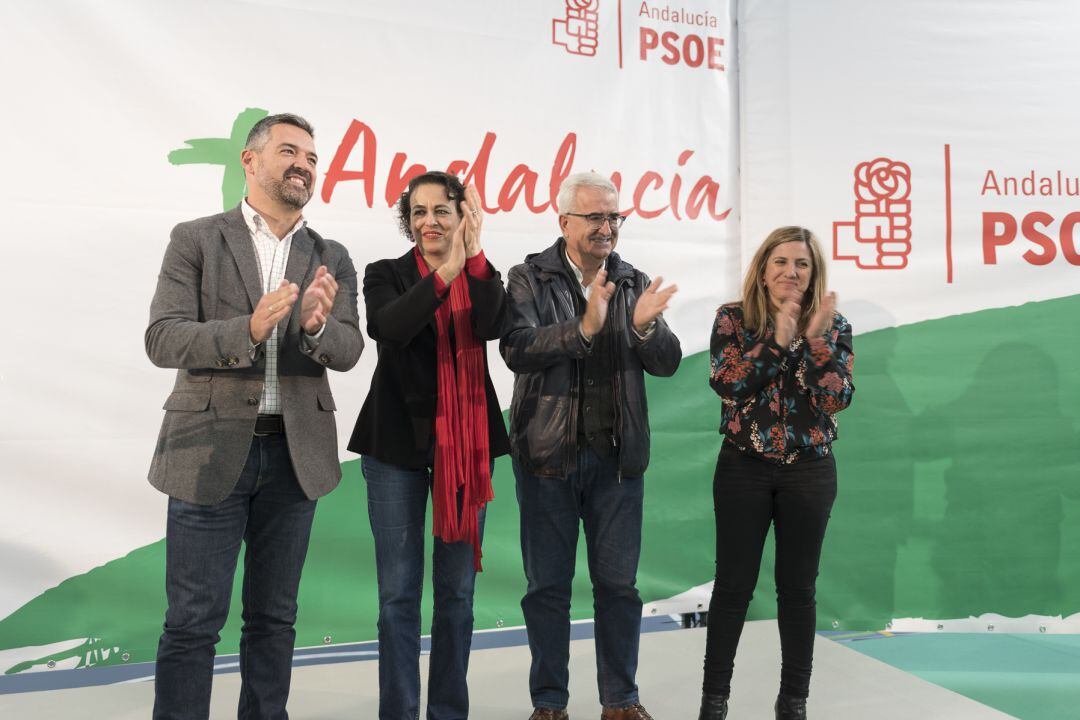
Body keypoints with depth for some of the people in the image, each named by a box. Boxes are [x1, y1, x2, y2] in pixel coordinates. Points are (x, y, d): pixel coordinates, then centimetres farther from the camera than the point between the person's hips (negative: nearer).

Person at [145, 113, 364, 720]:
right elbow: (163, 339, -9)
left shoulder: (331, 259, 9)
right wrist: (248, 330, -25)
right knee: (194, 622, 2)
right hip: (211, 450, -3)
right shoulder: (196, 240, 0)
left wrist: (317, 325, -24)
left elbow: (348, 352, -2)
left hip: (295, 453, 3)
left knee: (274, 617, 13)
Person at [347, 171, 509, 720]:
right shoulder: (386, 275, 3)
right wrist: (445, 272, -27)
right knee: (399, 591, 2)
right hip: (399, 444, -2)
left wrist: (474, 254, -22)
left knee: (457, 589, 8)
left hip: (467, 443, 2)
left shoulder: (479, 278, 8)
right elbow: (386, 327, -18)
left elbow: (491, 325, -13)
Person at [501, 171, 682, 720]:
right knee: (547, 583, 7)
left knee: (619, 582, 9)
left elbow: (667, 363, 1)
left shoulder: (634, 283, 6)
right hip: (548, 452, -2)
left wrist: (645, 327, -20)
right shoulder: (529, 279, -3)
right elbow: (517, 349, -18)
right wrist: (583, 327, -30)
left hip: (618, 454, 3)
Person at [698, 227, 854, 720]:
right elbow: (727, 384, -16)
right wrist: (778, 339, -20)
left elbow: (838, 399, -10)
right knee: (733, 585, 3)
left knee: (798, 588, 8)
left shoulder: (834, 326, 1)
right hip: (744, 468, -1)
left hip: (809, 472, 1)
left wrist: (814, 339, -20)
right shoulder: (732, 319, -2)